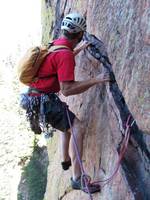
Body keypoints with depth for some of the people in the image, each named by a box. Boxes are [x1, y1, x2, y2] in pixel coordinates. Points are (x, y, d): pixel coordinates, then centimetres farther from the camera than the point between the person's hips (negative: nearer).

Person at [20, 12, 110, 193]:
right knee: (77, 127, -17)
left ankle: (66, 160, 41)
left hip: (36, 98, 10)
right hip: (43, 100, -10)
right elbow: (67, 90, -27)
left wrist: (80, 48, 41)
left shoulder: (56, 43, 8)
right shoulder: (65, 54, -22)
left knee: (68, 122, 29)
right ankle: (77, 178, -18)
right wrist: (95, 80, -26)